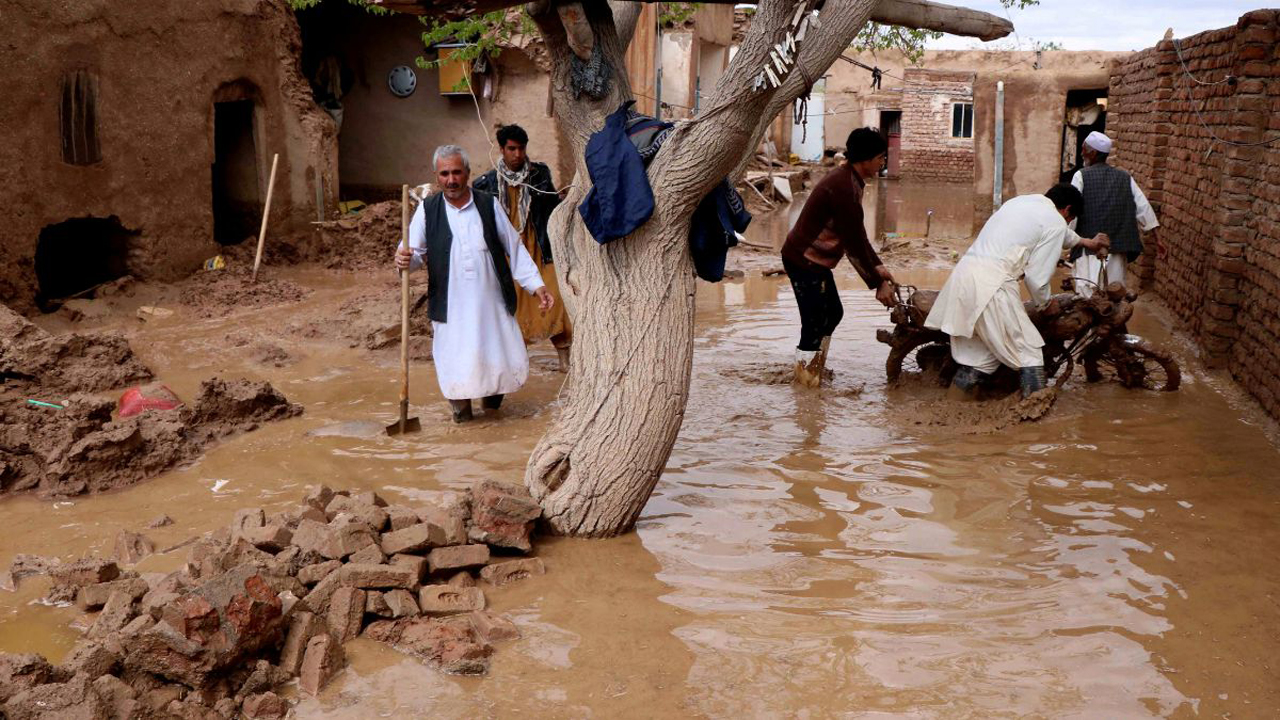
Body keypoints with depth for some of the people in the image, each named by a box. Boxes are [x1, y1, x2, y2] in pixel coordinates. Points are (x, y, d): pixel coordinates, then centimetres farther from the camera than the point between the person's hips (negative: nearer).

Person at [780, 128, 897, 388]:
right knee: (815, 324, -4)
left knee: (833, 313, 20)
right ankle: (807, 383, 7)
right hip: (805, 261, -11)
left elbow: (857, 233, 15)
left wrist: (877, 265, 8)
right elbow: (853, 244, -22)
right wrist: (877, 284, -15)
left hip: (814, 260, 11)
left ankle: (813, 373, 31)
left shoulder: (850, 180, 8)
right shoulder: (843, 188, -25)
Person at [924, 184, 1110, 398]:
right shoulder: (1056, 222, 2)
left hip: (962, 274, 8)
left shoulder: (1021, 201, 27)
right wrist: (1045, 303, 20)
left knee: (978, 355, 17)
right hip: (991, 285, -8)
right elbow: (1037, 277, -1)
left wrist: (1085, 242, 64)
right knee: (1029, 353, 4)